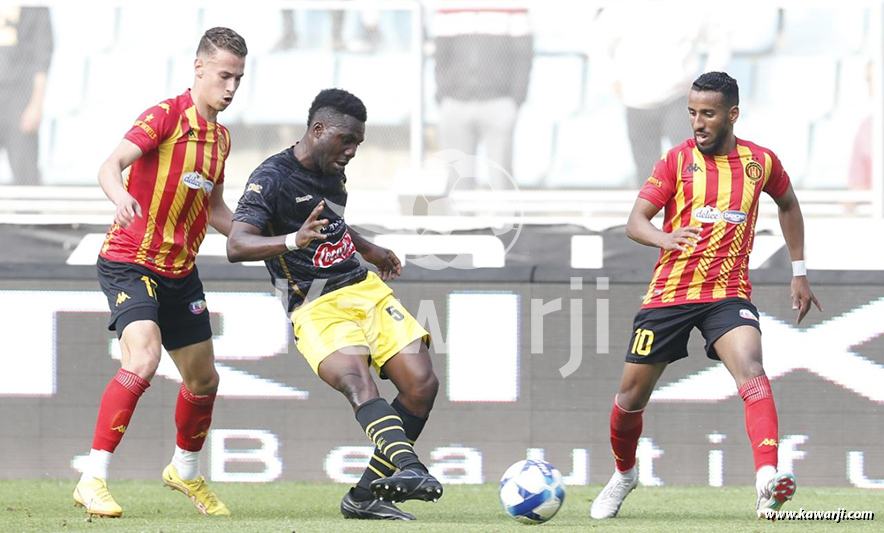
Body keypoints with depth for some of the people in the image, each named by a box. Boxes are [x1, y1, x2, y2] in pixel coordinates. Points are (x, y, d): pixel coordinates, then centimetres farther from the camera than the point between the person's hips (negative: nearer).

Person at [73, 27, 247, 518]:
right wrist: (120, 196, -49)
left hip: (180, 272, 8)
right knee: (143, 357, -28)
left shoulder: (220, 137, 11)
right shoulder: (166, 116, -13)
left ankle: (185, 471, 41)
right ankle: (93, 480, -25)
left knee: (203, 378, 15)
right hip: (129, 262, -8)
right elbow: (110, 166, -28)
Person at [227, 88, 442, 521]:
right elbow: (236, 246, -24)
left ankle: (366, 496, 0)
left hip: (364, 288, 8)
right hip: (316, 307, -8)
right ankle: (409, 468, -57)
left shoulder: (332, 173, 15)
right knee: (357, 380, -33)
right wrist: (294, 241, -39)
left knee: (421, 384, -8)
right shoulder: (272, 177, -10)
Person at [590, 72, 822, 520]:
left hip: (729, 294, -1)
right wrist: (665, 238, -29)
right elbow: (635, 222, -6)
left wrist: (798, 272, 22)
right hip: (669, 293, 1)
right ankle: (624, 475, 37)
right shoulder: (678, 160, -1)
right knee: (632, 395, 6)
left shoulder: (760, 162, 4)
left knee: (750, 369, -28)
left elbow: (788, 205, 25)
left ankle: (768, 480, -45)